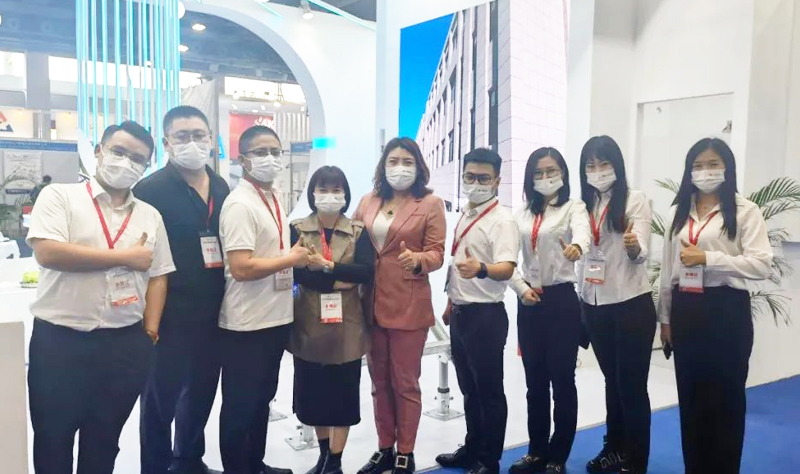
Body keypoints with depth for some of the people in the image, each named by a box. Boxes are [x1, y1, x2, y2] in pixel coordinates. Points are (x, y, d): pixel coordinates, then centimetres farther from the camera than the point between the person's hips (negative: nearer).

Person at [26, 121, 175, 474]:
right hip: (59, 341, -3)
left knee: (104, 441, 17)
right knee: (52, 440, 13)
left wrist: (150, 332, -1)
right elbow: (47, 252, -19)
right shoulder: (59, 196, -3)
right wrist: (125, 257, -14)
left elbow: (157, 276, 10)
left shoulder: (150, 215, 8)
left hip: (126, 345, 3)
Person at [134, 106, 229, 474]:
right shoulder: (150, 189, -11)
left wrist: (227, 299, 7)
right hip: (169, 314, -6)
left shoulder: (222, 189, 8)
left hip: (211, 313, 6)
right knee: (162, 396, 8)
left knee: (202, 391, 19)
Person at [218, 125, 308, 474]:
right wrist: (291, 259, -16)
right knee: (240, 404, 6)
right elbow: (241, 267, -26)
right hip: (246, 324, -9)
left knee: (263, 397, 21)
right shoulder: (240, 204, -18)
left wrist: (297, 256, 4)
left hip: (276, 317, 9)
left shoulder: (277, 197, 10)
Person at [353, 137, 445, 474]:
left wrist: (417, 260, -27)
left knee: (405, 382, 4)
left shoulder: (431, 203, -3)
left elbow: (436, 253, -6)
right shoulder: (368, 202, 10)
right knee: (379, 381, 13)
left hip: (409, 305, -5)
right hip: (372, 302, 5)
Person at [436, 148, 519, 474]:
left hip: (485, 315, -8)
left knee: (489, 390, 4)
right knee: (469, 388, 18)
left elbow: (507, 269, -27)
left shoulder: (502, 221, -14)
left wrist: (480, 269, -47)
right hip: (460, 313, 8)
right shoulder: (464, 217, 11)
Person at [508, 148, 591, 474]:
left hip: (562, 300, -4)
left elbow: (582, 230, -26)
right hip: (529, 302, 5)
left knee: (562, 379, 2)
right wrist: (521, 288, -10)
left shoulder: (573, 207, -2)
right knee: (535, 381, 12)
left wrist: (577, 247, -49)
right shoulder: (522, 214, 11)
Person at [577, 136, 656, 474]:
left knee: (632, 385, 2)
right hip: (595, 306, 6)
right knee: (612, 381, 18)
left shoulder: (635, 200, -8)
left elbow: (641, 253, -18)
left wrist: (633, 246, -40)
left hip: (631, 306, -5)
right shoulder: (584, 205, 8)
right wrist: (580, 299, 8)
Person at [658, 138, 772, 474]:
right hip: (686, 310, 5)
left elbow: (761, 265, -14)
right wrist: (665, 316, 10)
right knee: (690, 396, 12)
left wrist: (708, 258, -20)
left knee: (725, 398, 5)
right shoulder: (679, 211, 12)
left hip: (726, 310, -5)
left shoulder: (744, 211, -4)